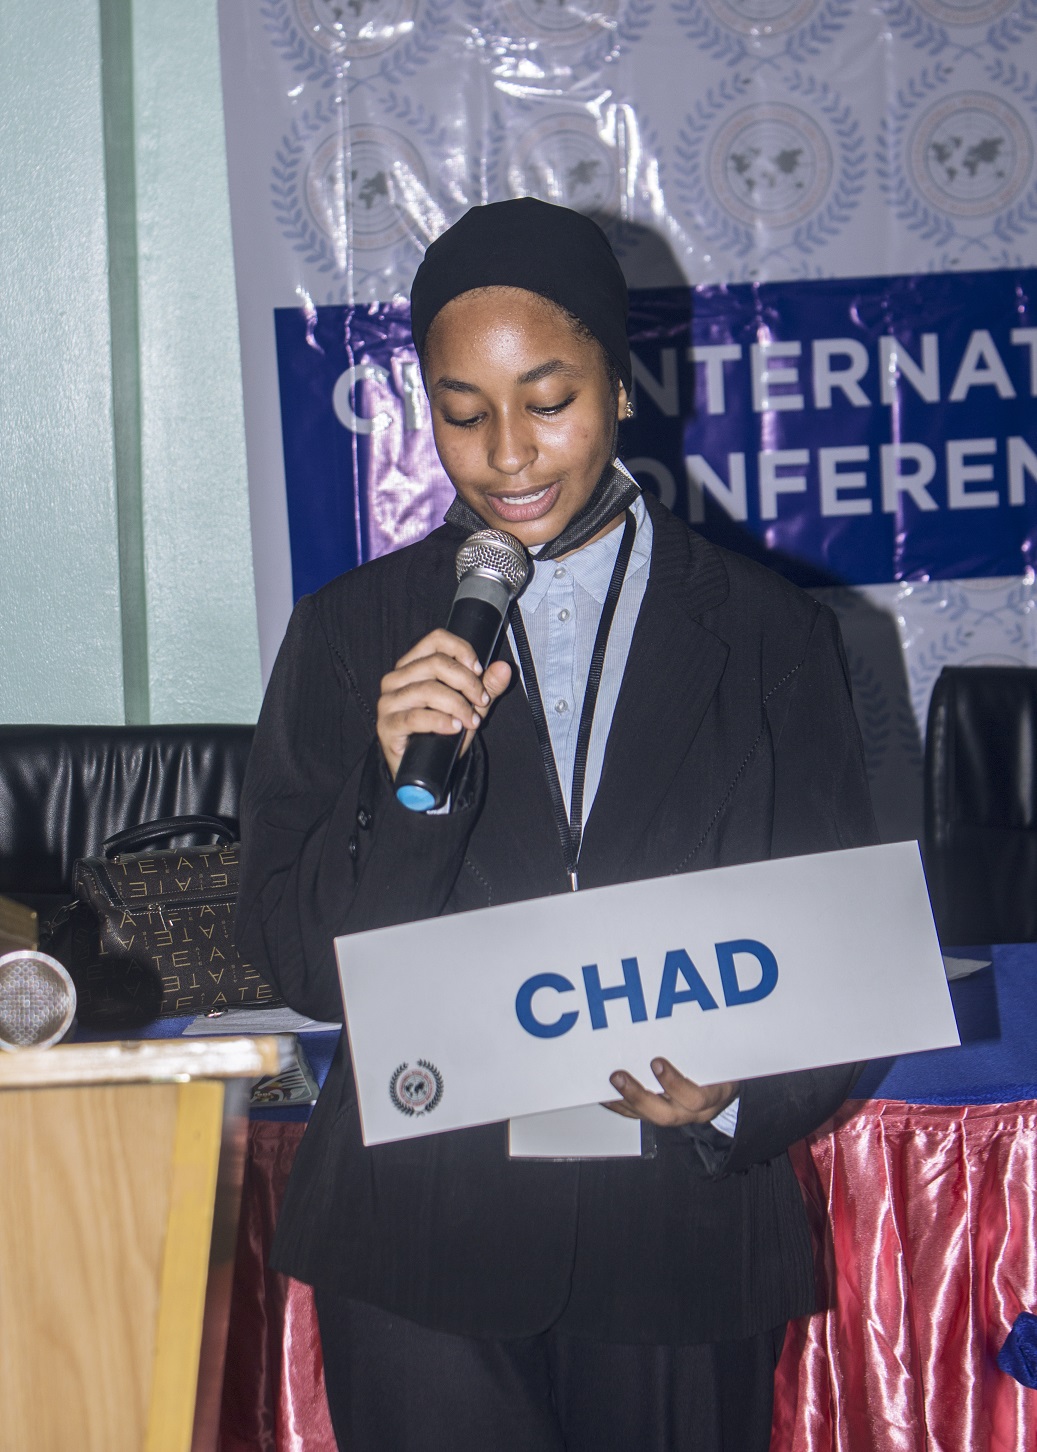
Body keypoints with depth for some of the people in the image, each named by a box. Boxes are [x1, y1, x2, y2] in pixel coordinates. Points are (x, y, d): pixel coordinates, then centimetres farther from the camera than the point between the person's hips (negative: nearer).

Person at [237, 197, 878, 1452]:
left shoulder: (774, 638, 3)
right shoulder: (352, 633, 3)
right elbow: (294, 960, 0)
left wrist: (739, 1097, -14)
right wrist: (408, 789, -16)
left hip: (683, 1250, 1)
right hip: (421, 1257, 0)